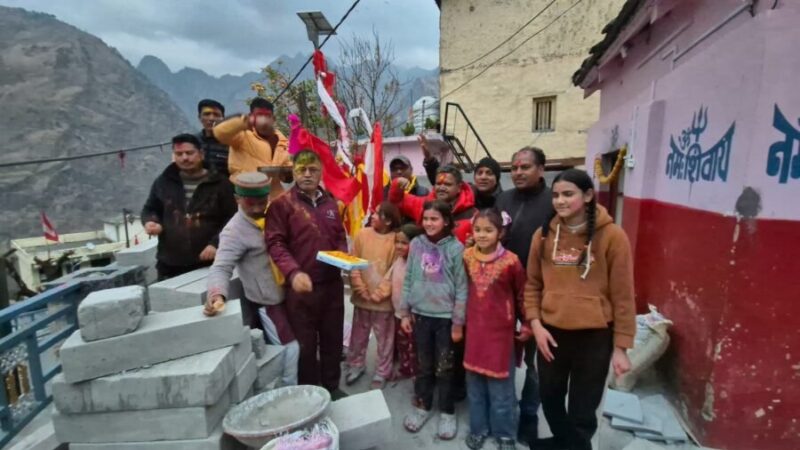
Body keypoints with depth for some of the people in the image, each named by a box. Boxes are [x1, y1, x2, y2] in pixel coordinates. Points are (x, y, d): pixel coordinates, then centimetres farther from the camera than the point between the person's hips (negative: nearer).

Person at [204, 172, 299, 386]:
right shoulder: (234, 231, -20)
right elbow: (221, 268, -28)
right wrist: (217, 294, -47)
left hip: (286, 294, 8)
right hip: (268, 303, -8)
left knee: (296, 345, 22)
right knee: (291, 350, 0)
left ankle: (289, 391, 44)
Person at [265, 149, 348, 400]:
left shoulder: (330, 204, 11)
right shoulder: (282, 204, -6)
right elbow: (275, 243, -13)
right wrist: (293, 273, -27)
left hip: (332, 284, 5)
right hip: (302, 287, -5)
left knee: (333, 339, 16)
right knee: (305, 344, 8)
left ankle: (332, 386, 35)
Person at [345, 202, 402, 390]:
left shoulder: (396, 240, -11)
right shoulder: (362, 234, -2)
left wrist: (379, 294, -14)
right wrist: (361, 290, -10)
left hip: (384, 300, -3)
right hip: (361, 298, 3)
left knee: (384, 339, 11)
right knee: (358, 336, 18)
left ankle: (381, 373, 29)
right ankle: (356, 365, 38)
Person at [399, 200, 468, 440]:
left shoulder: (456, 248, -10)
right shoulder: (416, 244, -1)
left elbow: (461, 288, -7)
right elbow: (408, 280, 5)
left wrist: (458, 322, -7)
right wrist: (405, 312, 5)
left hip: (446, 317, -3)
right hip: (420, 314, 3)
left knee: (444, 367, 10)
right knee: (424, 365, 17)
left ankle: (447, 412, 28)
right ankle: (422, 406, 35)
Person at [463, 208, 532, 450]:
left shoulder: (510, 261, -15)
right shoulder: (467, 256, -3)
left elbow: (522, 295, -2)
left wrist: (527, 324, 3)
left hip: (500, 331, -4)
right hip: (474, 329, 4)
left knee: (501, 386, 9)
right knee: (474, 383, 16)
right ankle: (479, 428, 35)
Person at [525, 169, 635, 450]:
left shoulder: (611, 236, -10)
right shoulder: (544, 235, -1)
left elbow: (623, 295, -7)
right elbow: (532, 284, 7)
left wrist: (621, 346, -6)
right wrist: (535, 323, -4)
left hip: (594, 335, -3)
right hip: (551, 332, 4)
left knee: (582, 409, 11)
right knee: (550, 398, 20)